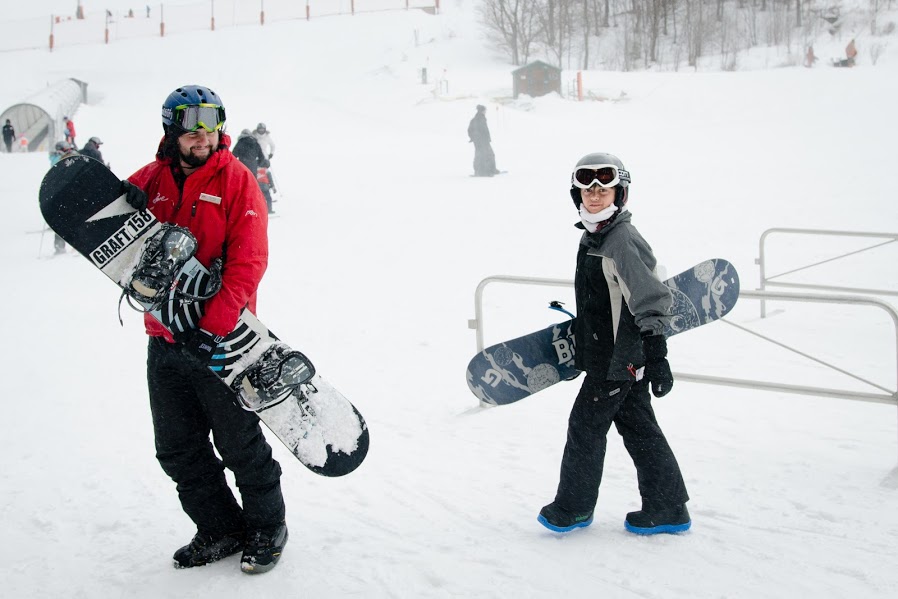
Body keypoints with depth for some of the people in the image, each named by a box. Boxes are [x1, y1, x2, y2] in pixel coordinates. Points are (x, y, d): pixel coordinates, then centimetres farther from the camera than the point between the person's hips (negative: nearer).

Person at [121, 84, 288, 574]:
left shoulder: (236, 180, -7)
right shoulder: (150, 179, 6)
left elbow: (247, 263, -14)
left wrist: (212, 327, -24)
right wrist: (124, 205, -15)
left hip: (218, 337, -5)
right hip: (165, 339, 5)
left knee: (238, 442, 4)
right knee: (178, 450, 12)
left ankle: (266, 528, 22)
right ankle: (220, 529, 27)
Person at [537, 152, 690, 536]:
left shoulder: (622, 241, -21)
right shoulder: (593, 237, 9)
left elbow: (651, 301, -25)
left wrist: (656, 357, -29)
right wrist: (579, 332, 31)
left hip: (619, 358, -9)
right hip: (614, 354, 9)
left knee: (586, 425, 2)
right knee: (638, 427, 13)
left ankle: (573, 507, 18)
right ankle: (667, 509, 20)